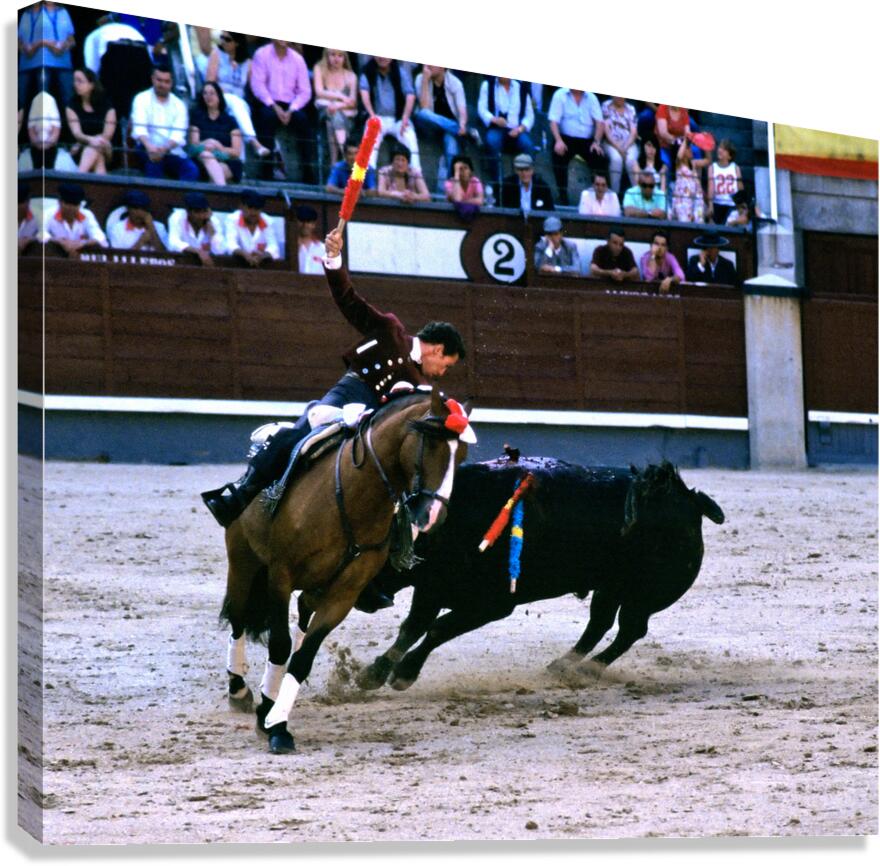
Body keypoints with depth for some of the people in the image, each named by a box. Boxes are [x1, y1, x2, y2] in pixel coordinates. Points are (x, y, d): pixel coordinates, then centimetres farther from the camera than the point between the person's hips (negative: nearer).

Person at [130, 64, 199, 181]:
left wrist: (165, 148, -30)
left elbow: (178, 134, -6)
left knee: (192, 169, -26)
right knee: (152, 154, -37)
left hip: (172, 151, 2)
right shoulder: (142, 99, 3)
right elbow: (139, 129, -14)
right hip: (149, 149, -2)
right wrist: (149, 147, -37)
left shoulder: (178, 104, 10)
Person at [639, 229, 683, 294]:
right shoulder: (645, 257, -8)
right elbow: (648, 278, -24)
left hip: (666, 289, 4)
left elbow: (680, 276, -22)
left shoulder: (670, 258, -5)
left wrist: (669, 280, -43)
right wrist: (653, 256, -23)